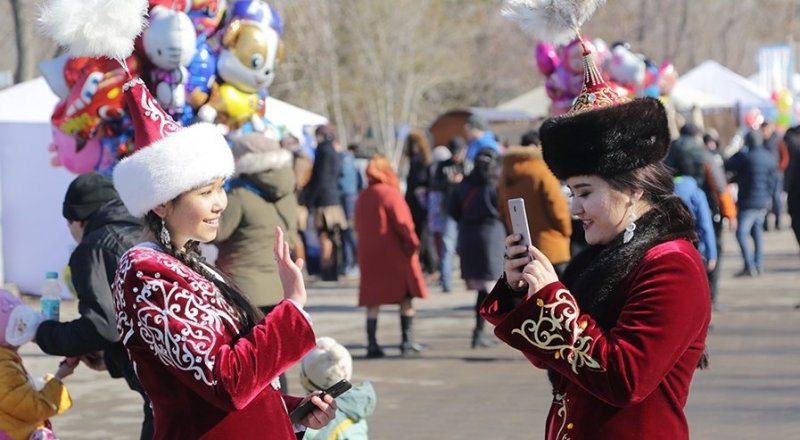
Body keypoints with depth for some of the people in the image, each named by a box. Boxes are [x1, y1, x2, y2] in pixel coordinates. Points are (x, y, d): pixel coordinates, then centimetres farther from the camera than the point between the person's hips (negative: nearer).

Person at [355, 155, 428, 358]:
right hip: (395, 254, -5)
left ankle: (372, 344, -2)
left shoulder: (362, 198, 11)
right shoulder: (390, 193, -10)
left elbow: (358, 226, 13)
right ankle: (408, 342, 2)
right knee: (406, 298, 5)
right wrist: (413, 242, -6)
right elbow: (403, 222, -15)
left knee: (373, 300, 5)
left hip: (369, 255, 5)